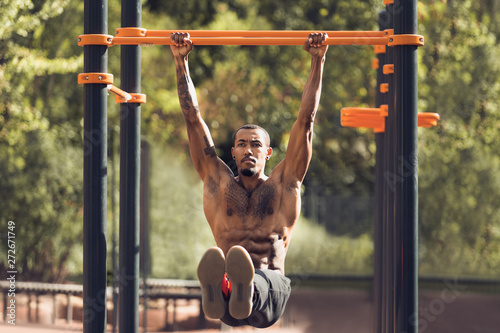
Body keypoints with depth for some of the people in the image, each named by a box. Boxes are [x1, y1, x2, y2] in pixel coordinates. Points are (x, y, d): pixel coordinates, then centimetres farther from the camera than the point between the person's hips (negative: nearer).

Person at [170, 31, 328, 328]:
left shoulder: (284, 185, 22)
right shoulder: (218, 182, 25)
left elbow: (306, 120, 18)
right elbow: (193, 118, 23)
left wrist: (318, 61, 16)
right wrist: (181, 62, 21)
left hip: (271, 293, 0)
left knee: (260, 281, -40)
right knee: (215, 263, -39)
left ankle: (246, 291, -76)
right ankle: (219, 292, -75)